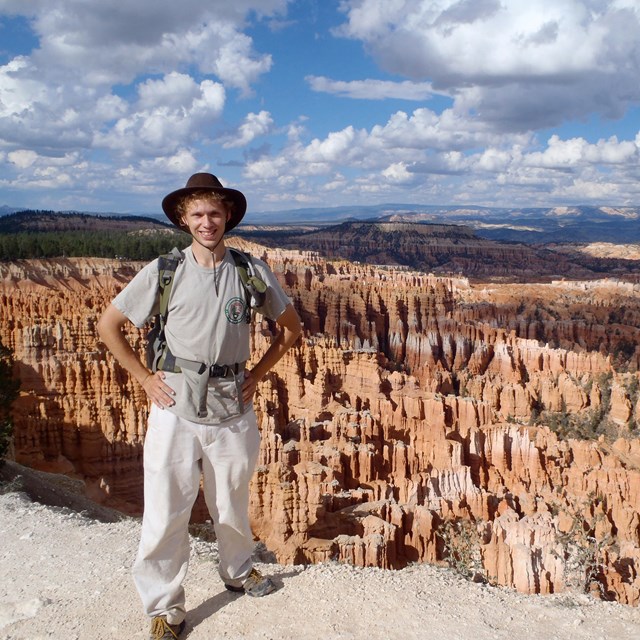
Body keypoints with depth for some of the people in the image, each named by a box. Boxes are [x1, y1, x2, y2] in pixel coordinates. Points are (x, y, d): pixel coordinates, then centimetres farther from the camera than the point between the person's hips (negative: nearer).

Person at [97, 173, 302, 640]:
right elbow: (109, 325, 5)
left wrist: (257, 373, 5)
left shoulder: (252, 271, -1)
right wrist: (144, 378, 0)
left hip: (233, 406, 2)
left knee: (232, 503, 17)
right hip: (176, 407, -1)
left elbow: (291, 328, 11)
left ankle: (238, 570, 45)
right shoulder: (163, 272, -4)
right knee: (166, 510, 3)